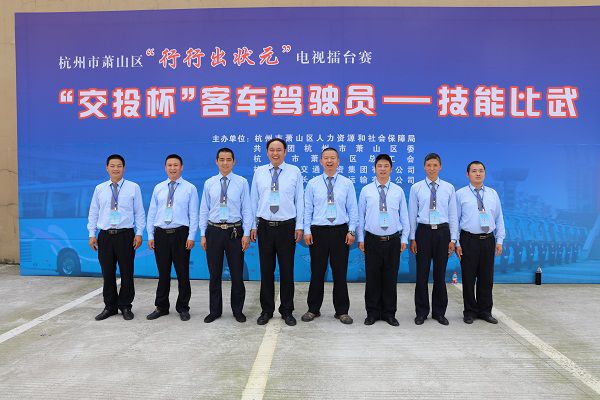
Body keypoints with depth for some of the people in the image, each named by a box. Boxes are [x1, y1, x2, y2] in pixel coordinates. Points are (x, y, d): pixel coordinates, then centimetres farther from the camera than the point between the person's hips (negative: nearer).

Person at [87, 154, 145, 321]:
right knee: (107, 274, 8)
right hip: (105, 236, 2)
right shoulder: (99, 189, 9)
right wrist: (92, 234, 5)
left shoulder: (133, 187, 2)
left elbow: (139, 212, 2)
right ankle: (110, 307, 22)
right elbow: (93, 213, 12)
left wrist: (139, 234, -6)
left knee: (127, 273, 4)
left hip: (126, 235, -2)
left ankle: (125, 307, 19)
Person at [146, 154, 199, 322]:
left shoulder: (190, 188, 1)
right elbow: (152, 213, 10)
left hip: (181, 234, -2)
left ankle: (183, 308, 18)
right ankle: (161, 307, 24)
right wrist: (150, 236, 4)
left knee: (182, 273, 4)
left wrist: (191, 237, -9)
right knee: (163, 273, 10)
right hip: (161, 234, 3)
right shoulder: (158, 188, 10)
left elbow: (193, 215, -2)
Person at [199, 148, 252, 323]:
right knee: (214, 274, 10)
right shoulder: (209, 183, 5)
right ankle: (214, 310, 25)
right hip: (214, 231, 2)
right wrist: (203, 235, 2)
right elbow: (204, 210, 7)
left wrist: (246, 234, -7)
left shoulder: (242, 182, 0)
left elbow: (247, 209, -1)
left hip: (235, 231, -1)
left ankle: (238, 310, 23)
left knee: (237, 274, 6)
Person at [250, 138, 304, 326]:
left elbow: (300, 200, 1)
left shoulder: (294, 172, 1)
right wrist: (253, 226, 5)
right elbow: (254, 200, 8)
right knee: (266, 270, 8)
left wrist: (299, 226, -3)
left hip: (287, 226, -1)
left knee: (287, 270, 6)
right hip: (265, 226, 1)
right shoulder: (259, 172, 6)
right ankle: (266, 310, 22)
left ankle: (287, 310, 21)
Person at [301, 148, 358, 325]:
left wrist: (351, 231, -4)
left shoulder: (347, 184, 4)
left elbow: (353, 209, 4)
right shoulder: (312, 183, 4)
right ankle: (313, 309, 21)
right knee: (317, 272, 7)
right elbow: (307, 209, 4)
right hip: (318, 231, 0)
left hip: (340, 232, 0)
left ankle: (342, 311, 20)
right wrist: (307, 231, -3)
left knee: (340, 272, 7)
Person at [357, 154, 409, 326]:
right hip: (372, 240, -1)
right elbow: (360, 215, 4)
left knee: (391, 278, 7)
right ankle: (372, 313, 19)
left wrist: (404, 239, 4)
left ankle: (389, 313, 21)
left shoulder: (398, 191, 5)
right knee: (372, 278, 5)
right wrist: (360, 238, 2)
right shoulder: (366, 190, 2)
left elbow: (404, 216, 7)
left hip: (393, 241, 1)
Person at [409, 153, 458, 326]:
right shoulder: (416, 188, 2)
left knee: (440, 274, 8)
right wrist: (412, 238, -2)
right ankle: (421, 312, 17)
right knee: (422, 274, 4)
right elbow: (412, 214, 3)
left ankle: (439, 312, 22)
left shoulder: (449, 188, 5)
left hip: (442, 232, 1)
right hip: (423, 231, -1)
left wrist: (453, 239, -1)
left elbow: (453, 215, 5)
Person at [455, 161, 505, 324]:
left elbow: (499, 218, 13)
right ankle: (470, 312, 17)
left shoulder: (493, 194, 11)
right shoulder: (460, 194, 0)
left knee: (486, 278, 9)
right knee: (469, 278, 4)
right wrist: (456, 243, -6)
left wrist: (499, 240, 5)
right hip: (469, 240, -3)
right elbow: (455, 219, -2)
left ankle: (485, 311, 23)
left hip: (488, 240, 3)